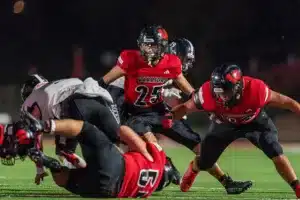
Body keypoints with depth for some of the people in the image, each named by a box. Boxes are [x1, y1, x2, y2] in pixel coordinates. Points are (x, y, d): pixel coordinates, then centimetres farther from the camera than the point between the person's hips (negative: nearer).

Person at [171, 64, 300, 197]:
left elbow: (284, 101, -27)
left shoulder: (255, 89, -40)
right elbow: (185, 108, -21)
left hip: (254, 122, -1)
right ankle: (193, 169, 46)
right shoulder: (208, 92, -37)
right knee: (204, 163, 9)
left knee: (277, 155, -18)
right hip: (225, 124, 1)